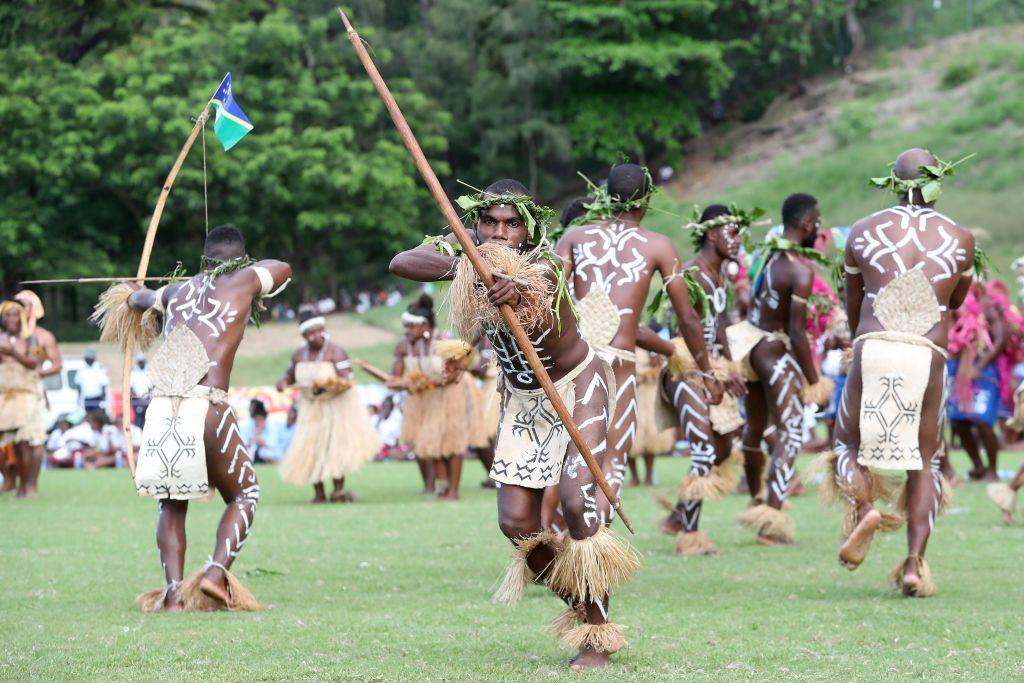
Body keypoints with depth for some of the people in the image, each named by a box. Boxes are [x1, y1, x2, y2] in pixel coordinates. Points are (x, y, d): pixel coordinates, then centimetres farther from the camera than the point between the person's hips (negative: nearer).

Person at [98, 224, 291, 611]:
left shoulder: (178, 291, 22)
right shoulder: (243, 282, 11)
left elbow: (143, 297, 46)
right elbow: (284, 269, 33)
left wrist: (133, 294, 70)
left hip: (162, 407, 3)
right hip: (207, 409, -3)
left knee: (171, 505, 18)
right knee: (243, 496, 15)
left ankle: (173, 591, 0)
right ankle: (217, 570, -8)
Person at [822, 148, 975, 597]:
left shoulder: (863, 232, 10)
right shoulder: (960, 239, 10)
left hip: (873, 348, 0)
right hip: (927, 357, 0)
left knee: (849, 444, 16)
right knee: (923, 462, 12)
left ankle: (862, 508, -16)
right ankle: (914, 562, -2)